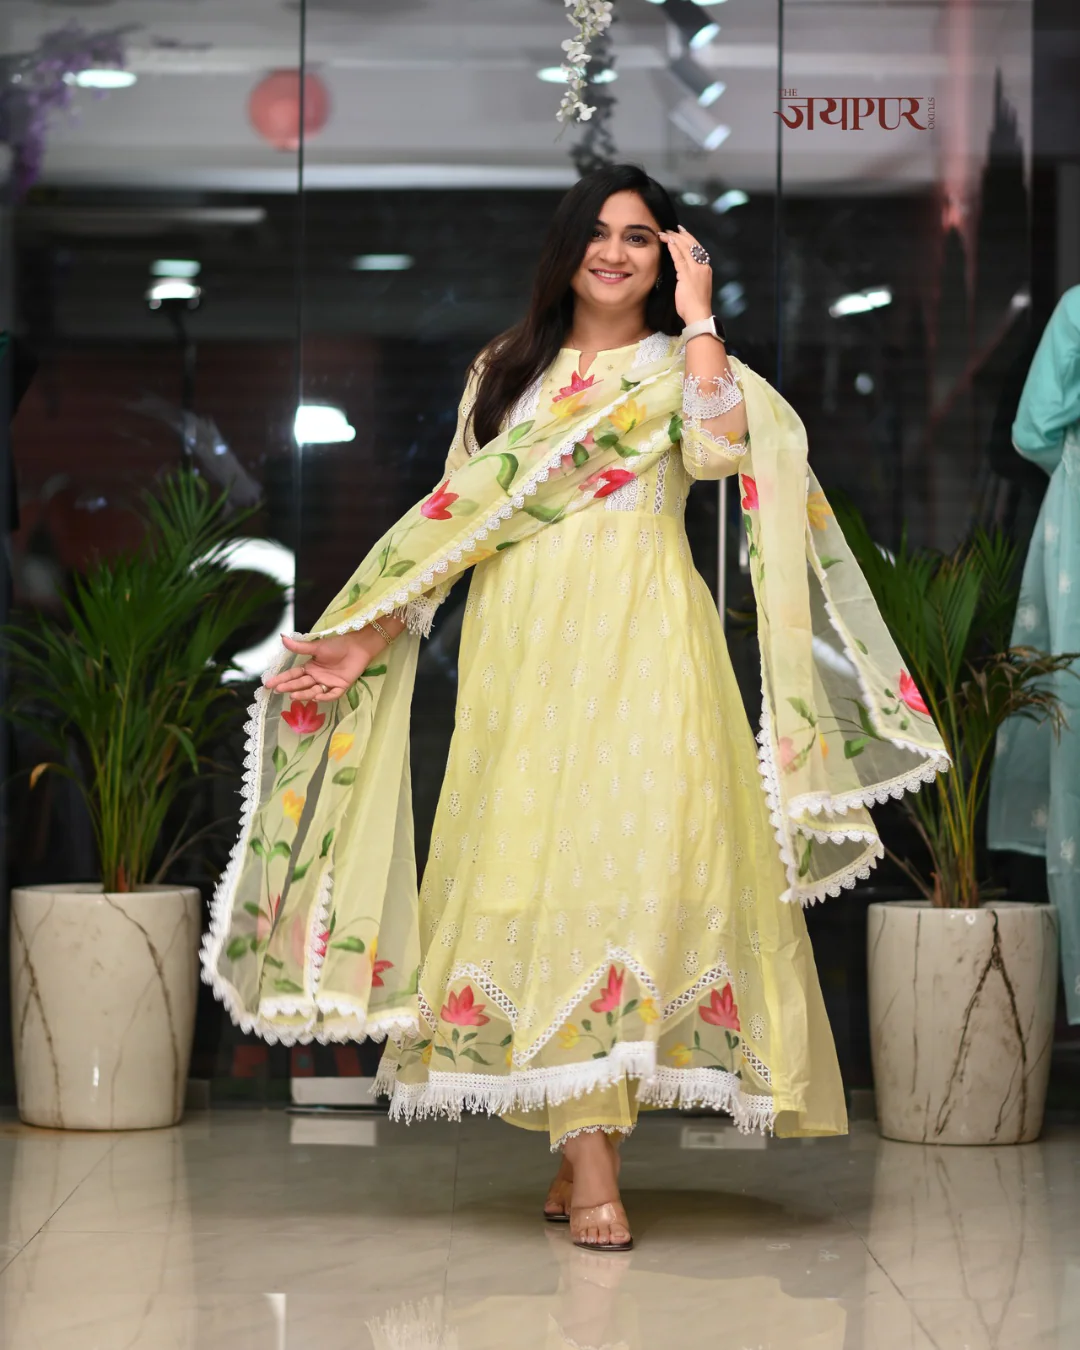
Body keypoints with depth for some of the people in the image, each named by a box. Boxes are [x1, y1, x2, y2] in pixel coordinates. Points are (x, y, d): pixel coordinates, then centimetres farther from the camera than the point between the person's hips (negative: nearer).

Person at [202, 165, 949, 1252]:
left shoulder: (683, 366, 12)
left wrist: (698, 314, -4)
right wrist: (371, 635, 11)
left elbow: (720, 447, -12)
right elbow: (456, 513, 18)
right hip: (523, 645, 3)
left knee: (631, 851, -14)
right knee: (532, 859, -7)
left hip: (639, 643, -2)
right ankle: (587, 1158, -6)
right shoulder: (509, 370, 20)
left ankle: (589, 1138, -9)